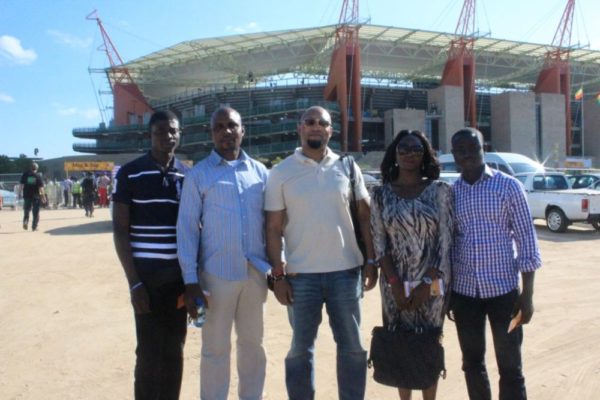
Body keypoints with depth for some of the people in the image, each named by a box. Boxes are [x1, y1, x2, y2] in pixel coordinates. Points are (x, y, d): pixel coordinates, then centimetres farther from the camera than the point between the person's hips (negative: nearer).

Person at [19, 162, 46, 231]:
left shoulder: (25, 175, 2)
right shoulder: (38, 176, -4)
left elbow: (21, 185, -2)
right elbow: (41, 187, -7)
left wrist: (20, 193, 4)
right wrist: (43, 196, -3)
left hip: (27, 196, 2)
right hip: (36, 196, -2)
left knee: (26, 211, 14)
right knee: (36, 212, 6)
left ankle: (25, 221, -10)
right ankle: (34, 226, 6)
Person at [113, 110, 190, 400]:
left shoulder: (188, 175, 7)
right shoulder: (130, 173, -4)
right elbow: (120, 231, -5)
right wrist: (134, 282, -11)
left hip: (180, 273, 4)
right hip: (147, 273, -3)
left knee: (174, 351, 11)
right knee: (149, 352, 2)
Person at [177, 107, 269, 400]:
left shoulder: (260, 172, 8)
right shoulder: (199, 174, -1)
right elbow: (187, 227, -4)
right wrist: (191, 280, -9)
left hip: (256, 272, 3)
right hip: (217, 274, -3)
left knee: (252, 343, 16)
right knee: (215, 348, 7)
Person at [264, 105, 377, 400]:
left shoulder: (347, 167, 4)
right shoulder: (281, 173, -1)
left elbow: (365, 216, 7)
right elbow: (273, 228, -1)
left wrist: (371, 261, 2)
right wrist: (278, 275, -6)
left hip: (346, 271, 2)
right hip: (301, 274, -1)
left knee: (352, 346, 13)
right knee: (301, 349, 12)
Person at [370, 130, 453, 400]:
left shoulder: (440, 191, -2)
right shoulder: (381, 194, 1)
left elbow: (445, 241, -5)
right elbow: (379, 244, -1)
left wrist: (427, 284, -12)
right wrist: (395, 284, -10)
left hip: (432, 284, -1)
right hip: (395, 285, 1)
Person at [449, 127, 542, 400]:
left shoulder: (509, 186, -4)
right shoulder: (449, 192, 3)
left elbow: (526, 239, -4)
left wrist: (527, 294, -7)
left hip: (503, 287, -3)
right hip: (463, 290, 3)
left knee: (510, 365, 7)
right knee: (472, 363, 15)